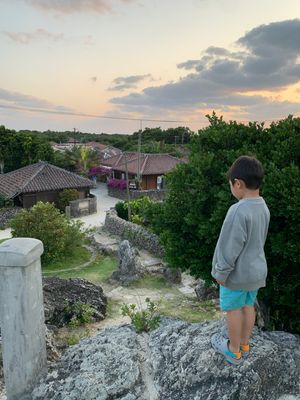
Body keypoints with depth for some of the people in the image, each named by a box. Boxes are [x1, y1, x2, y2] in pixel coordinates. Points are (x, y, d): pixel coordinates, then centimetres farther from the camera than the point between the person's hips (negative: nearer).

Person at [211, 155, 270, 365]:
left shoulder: (239, 210, -28)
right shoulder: (263, 207, -3)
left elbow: (230, 248, -23)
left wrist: (221, 272, -12)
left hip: (237, 273, -7)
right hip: (257, 270, 7)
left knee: (233, 309, 11)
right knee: (248, 306, 20)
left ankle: (234, 350, 28)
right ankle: (244, 344, 38)